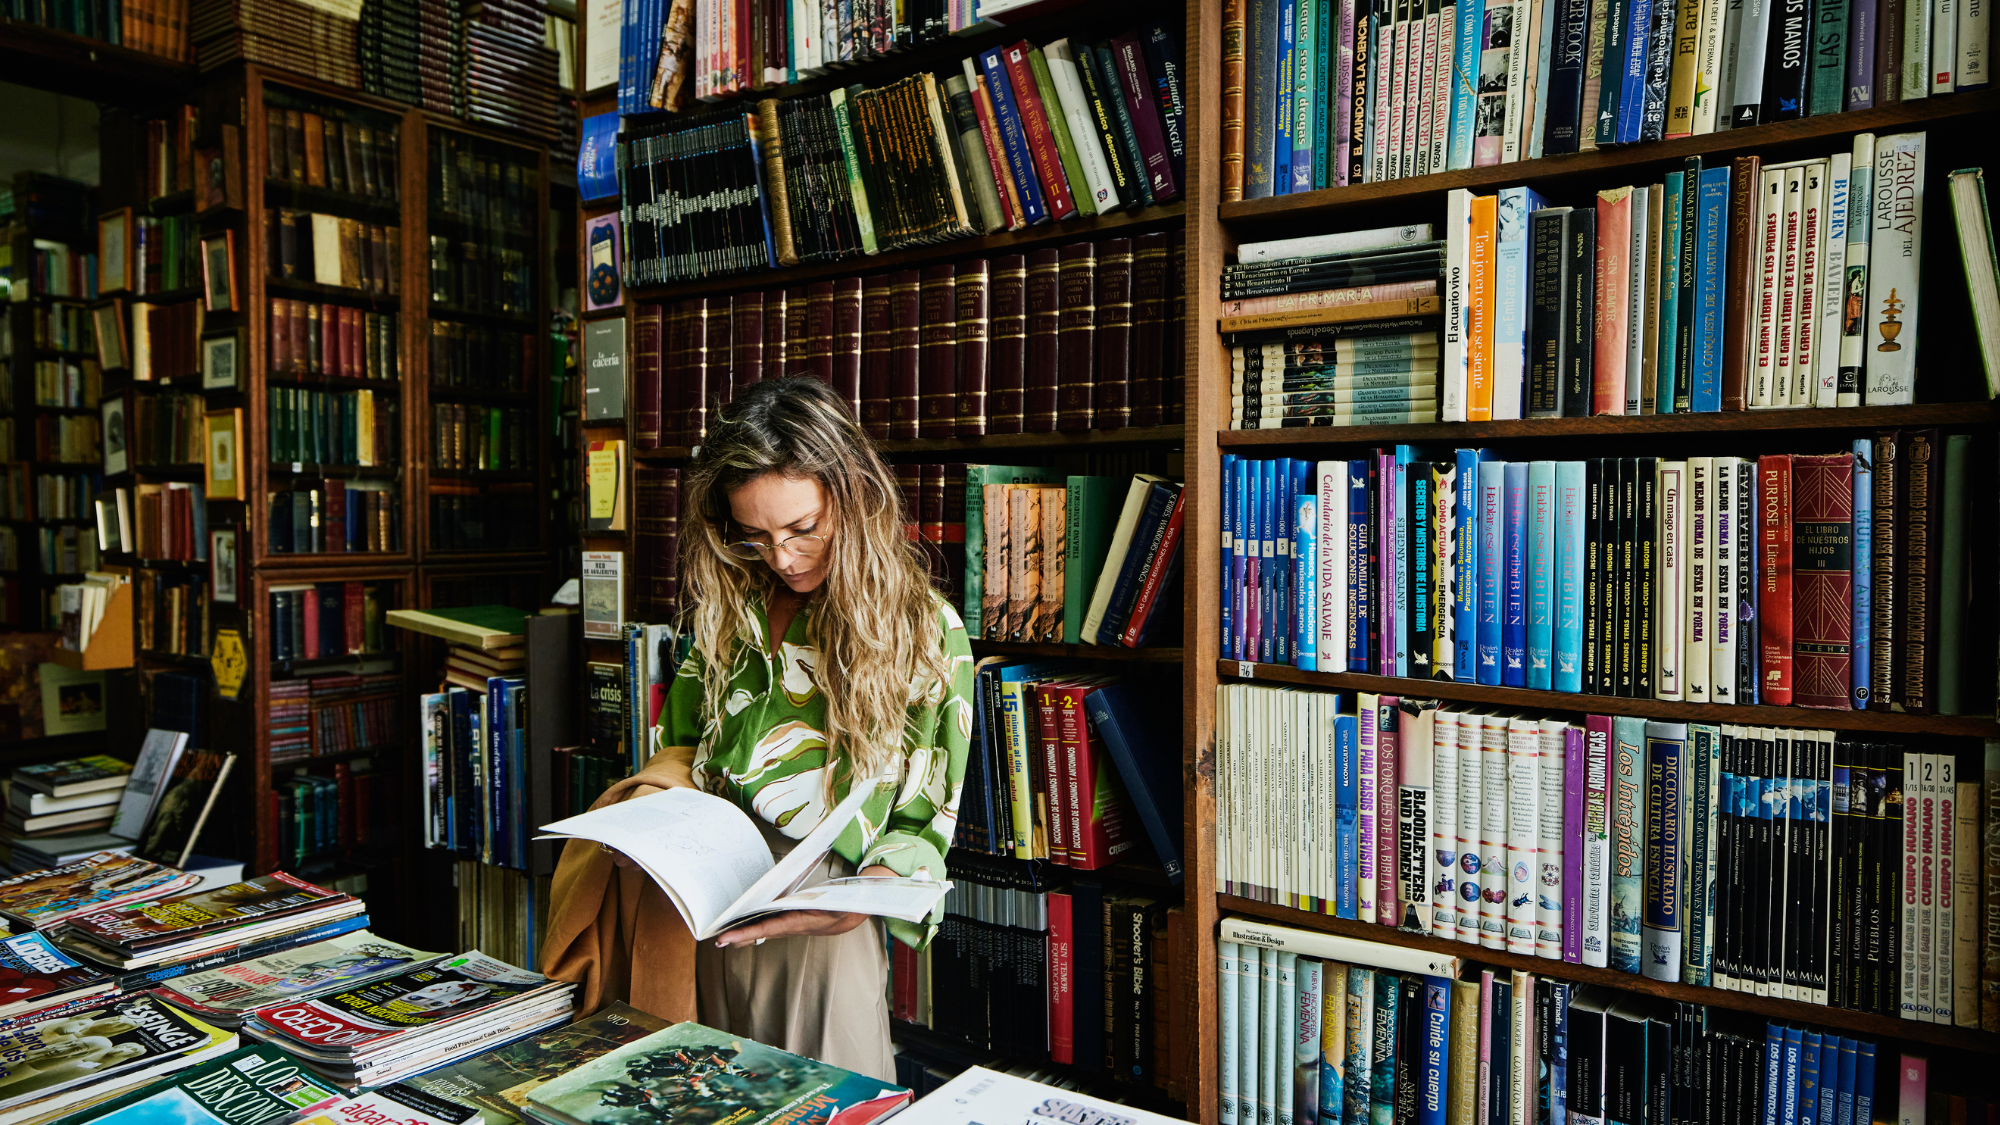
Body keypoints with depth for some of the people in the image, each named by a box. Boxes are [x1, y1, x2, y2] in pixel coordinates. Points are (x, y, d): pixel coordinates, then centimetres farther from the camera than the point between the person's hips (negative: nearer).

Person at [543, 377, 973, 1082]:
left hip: (822, 941, -4)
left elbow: (925, 821, -6)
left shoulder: (925, 629, -8)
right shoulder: (729, 607, 5)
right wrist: (650, 802, -7)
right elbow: (679, 744, 15)